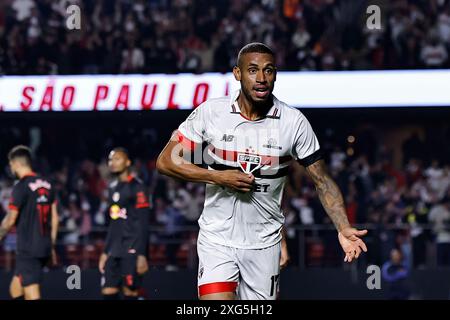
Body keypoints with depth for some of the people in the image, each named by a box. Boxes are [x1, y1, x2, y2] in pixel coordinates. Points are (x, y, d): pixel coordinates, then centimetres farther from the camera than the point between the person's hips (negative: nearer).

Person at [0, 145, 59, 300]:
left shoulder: (21, 187, -12)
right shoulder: (47, 185, 11)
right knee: (15, 289, 19)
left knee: (32, 295, -8)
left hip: (28, 249, -8)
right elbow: (54, 217, 14)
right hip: (45, 247, 8)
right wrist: (52, 246, 21)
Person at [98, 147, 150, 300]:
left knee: (130, 292, -7)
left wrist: (142, 254, -17)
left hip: (132, 249, -8)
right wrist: (105, 252, 20)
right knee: (108, 291, 1)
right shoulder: (113, 188, 17)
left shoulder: (136, 187, -7)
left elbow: (143, 224, -11)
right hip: (115, 250, 8)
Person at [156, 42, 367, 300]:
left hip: (265, 241, 1)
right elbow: (165, 162, -3)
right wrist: (218, 177, -14)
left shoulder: (294, 122, -5)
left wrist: (344, 229, -14)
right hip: (217, 239, -1)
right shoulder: (210, 112, -6)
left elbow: (323, 181, 0)